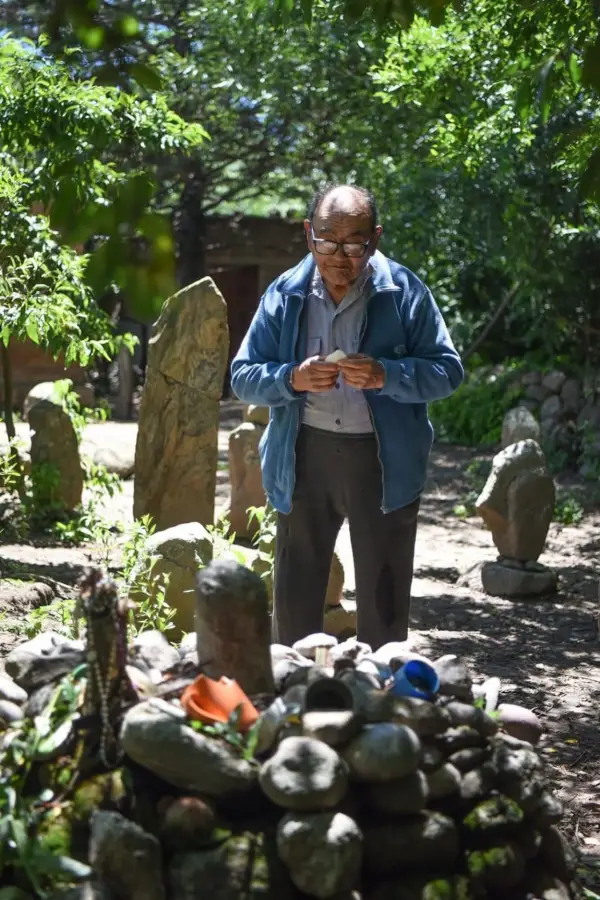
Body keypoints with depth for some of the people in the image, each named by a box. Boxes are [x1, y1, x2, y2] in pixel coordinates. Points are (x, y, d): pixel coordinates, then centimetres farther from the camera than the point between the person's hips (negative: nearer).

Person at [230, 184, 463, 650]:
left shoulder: (405, 292, -5)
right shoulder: (285, 295, 1)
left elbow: (447, 370, -4)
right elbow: (243, 376, 3)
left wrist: (384, 375, -22)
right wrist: (293, 379, -18)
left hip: (385, 461, -2)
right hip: (305, 455, 2)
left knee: (383, 596, 8)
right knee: (295, 594, 10)